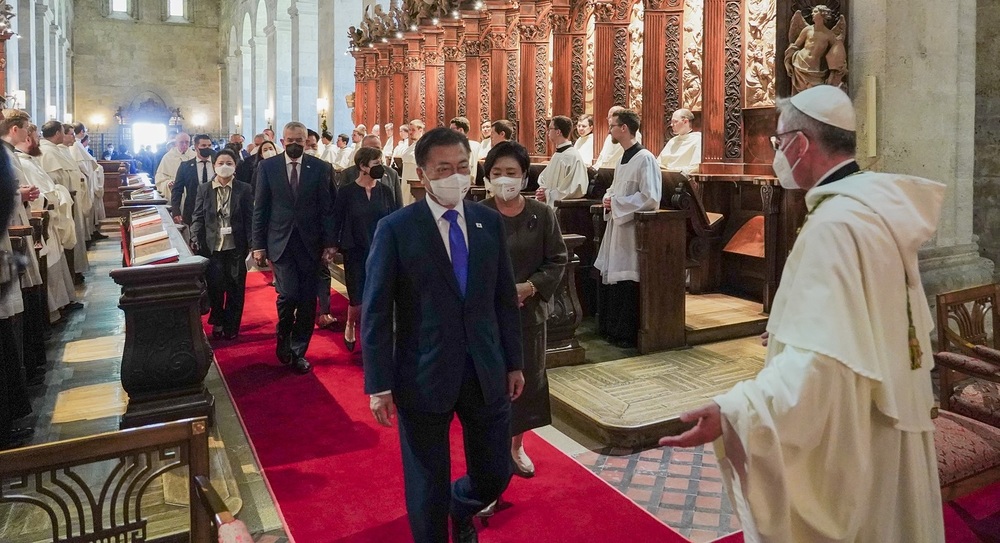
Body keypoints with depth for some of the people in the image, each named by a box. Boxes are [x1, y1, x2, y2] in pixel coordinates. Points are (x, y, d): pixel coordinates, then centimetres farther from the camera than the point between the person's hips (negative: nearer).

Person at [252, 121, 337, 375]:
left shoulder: (321, 168, 1)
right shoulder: (267, 167, 2)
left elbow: (328, 209, 1)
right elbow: (259, 209, 4)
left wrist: (329, 243, -4)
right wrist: (258, 245, 1)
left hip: (310, 244, 1)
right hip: (281, 242, -1)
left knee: (307, 301, 4)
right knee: (288, 294, -12)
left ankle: (298, 351, 22)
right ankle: (284, 340, 17)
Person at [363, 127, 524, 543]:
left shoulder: (490, 222, 3)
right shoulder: (395, 228, -9)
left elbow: (505, 298, 8)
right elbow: (376, 313, -9)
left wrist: (513, 362, 9)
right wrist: (379, 385, -11)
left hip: (486, 372, 4)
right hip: (424, 376, -3)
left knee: (495, 475, 14)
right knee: (427, 485, 12)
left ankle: (460, 509, 48)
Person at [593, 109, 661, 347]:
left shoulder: (645, 159, -15)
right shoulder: (623, 158, 13)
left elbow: (650, 198, -22)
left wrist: (616, 202, -16)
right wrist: (608, 198, 2)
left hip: (632, 229, -9)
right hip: (616, 225, 9)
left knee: (626, 281, -2)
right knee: (609, 277, 15)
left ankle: (627, 334, 10)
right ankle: (610, 328, 28)